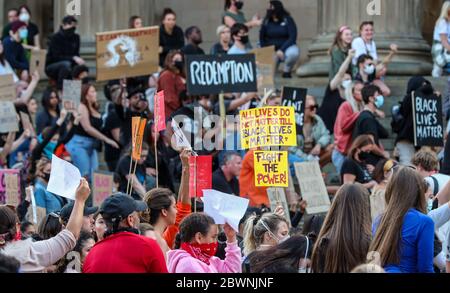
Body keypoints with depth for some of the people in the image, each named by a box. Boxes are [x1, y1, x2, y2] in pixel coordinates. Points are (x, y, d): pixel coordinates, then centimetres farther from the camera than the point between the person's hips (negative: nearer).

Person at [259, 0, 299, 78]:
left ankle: (286, 71, -8)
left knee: (293, 53, -38)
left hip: (287, 47, -1)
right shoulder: (266, 21, -1)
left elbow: (292, 37, -15)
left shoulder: (287, 20, -9)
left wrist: (282, 50, -25)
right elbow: (262, 38, 6)